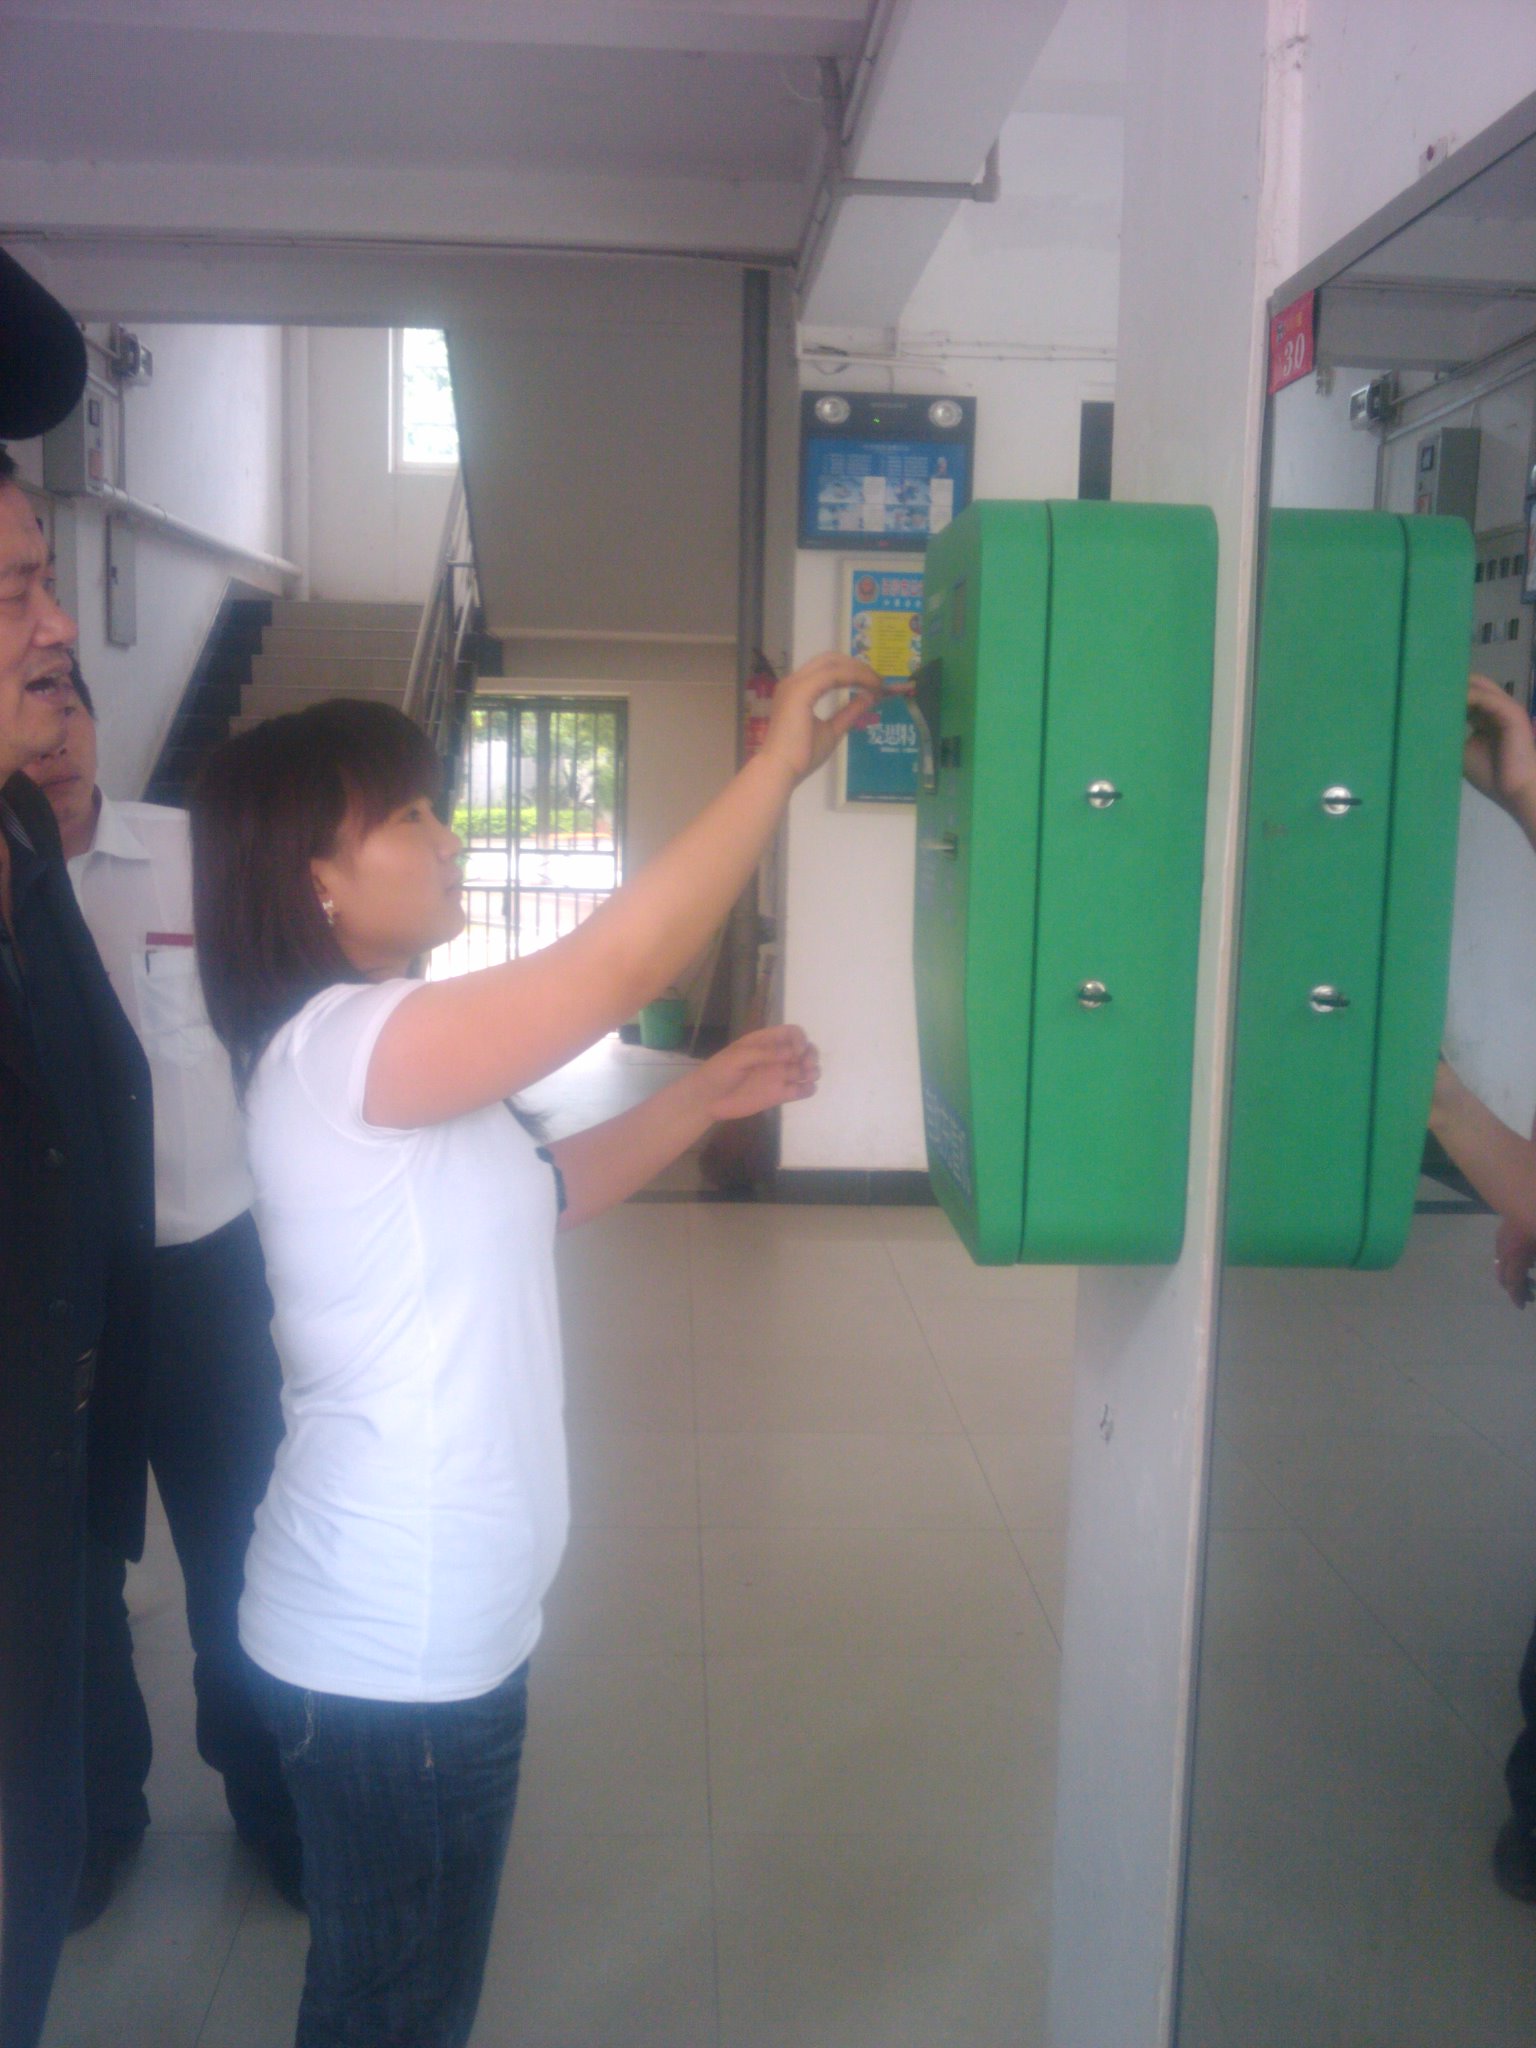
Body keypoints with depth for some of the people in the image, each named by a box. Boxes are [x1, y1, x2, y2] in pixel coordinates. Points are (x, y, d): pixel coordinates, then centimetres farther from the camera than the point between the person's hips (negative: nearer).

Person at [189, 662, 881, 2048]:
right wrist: (783, 753, -20)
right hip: (388, 1658, -9)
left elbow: (530, 1198, 18)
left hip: (434, 1626, 9)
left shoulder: (383, 1056, 9)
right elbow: (623, 963, -30)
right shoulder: (334, 1046, -23)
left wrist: (704, 1100, 8)